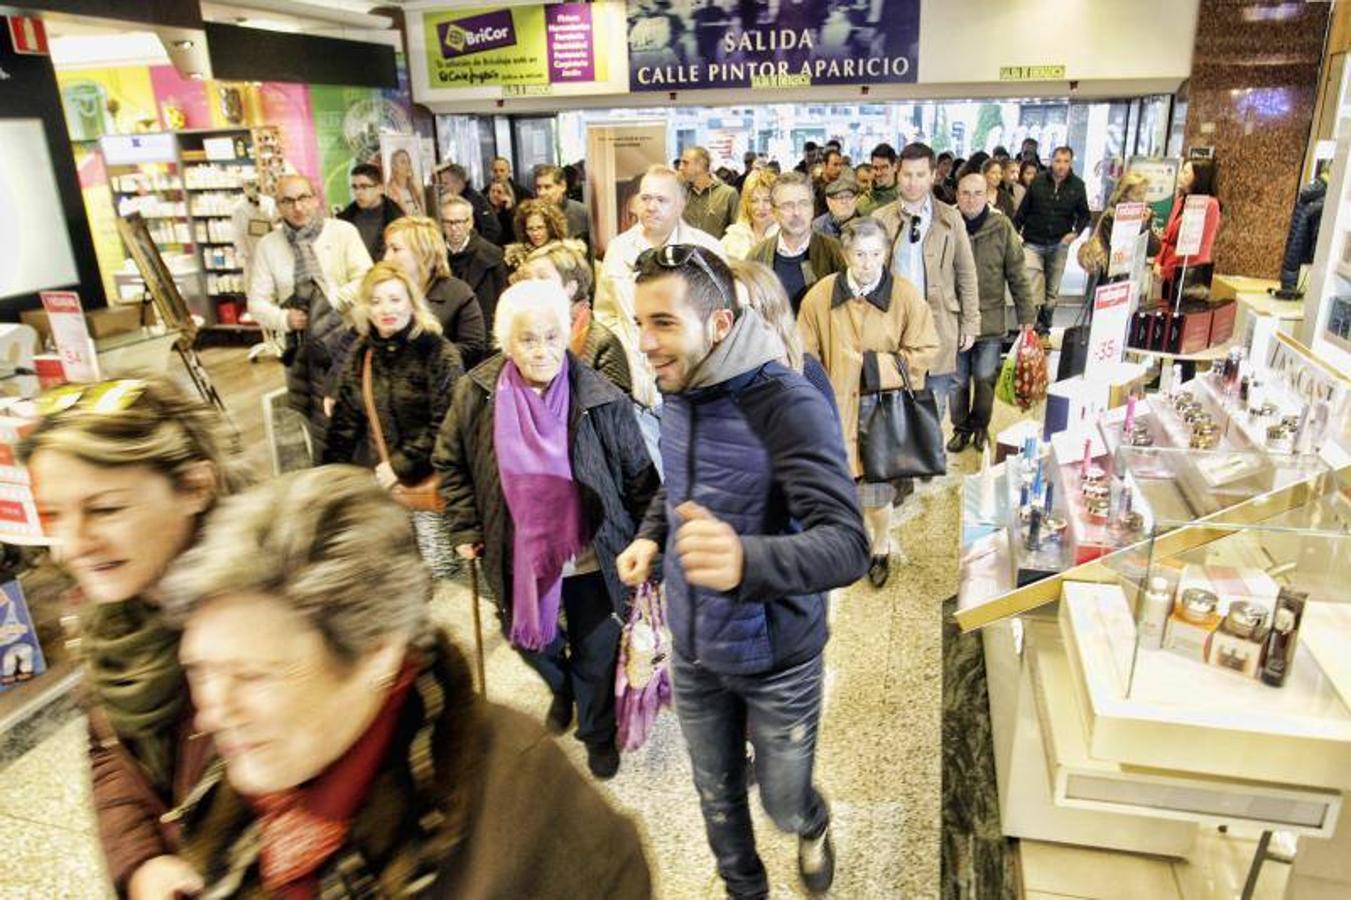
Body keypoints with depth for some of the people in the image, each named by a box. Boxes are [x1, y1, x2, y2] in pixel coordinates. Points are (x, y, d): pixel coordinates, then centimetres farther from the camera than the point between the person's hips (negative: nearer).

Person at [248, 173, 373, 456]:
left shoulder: (343, 231, 1)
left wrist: (332, 300, -19)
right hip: (301, 347, 2)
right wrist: (284, 318, -13)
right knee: (317, 425, 4)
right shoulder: (268, 245, 8)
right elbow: (257, 301, 7)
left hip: (347, 339, -2)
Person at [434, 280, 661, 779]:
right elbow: (450, 463, 4)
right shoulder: (477, 395, -10)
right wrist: (465, 529, 0)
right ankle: (562, 690, 59)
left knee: (597, 656, 13)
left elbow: (639, 477, -8)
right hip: (518, 555, 3)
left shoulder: (601, 399, -17)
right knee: (528, 638, 24)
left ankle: (598, 734, 43)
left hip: (590, 555, -2)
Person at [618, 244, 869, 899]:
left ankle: (814, 829, 54)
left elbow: (848, 546, -35)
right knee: (717, 800, 22)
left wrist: (746, 561, -54)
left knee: (785, 806, 16)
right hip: (693, 649, 5)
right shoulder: (677, 394, -3)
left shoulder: (790, 405, -26)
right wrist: (651, 536, -2)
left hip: (775, 656, -5)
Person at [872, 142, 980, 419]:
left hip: (939, 326, 0)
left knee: (934, 409, 7)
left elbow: (966, 274, 6)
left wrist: (970, 323, 4)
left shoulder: (950, 219, 3)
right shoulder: (880, 219, 3)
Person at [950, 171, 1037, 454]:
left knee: (985, 379, 10)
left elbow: (1017, 274, 0)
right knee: (958, 381, 10)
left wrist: (1027, 316, -2)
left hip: (990, 320, 0)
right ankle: (960, 428, 29)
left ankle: (980, 426, 31)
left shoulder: (1002, 226, -4)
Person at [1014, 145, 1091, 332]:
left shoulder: (1077, 185, 1)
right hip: (1034, 243, -2)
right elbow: (1022, 211, 2)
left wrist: (1075, 232, -9)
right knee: (1031, 287, -11)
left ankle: (1044, 324, 21)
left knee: (1052, 290, 10)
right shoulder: (1038, 181, -2)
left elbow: (1084, 214, 8)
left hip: (1059, 244, 2)